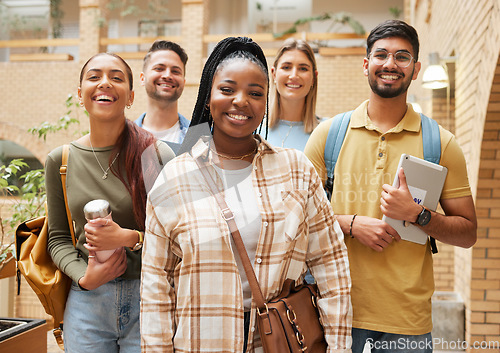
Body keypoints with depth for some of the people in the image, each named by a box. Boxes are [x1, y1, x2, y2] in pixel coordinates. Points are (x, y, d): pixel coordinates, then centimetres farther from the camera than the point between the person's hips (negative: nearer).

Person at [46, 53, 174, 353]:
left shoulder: (157, 155, -8)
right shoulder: (61, 160, 2)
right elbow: (58, 238, 8)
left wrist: (131, 238, -17)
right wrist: (84, 277, -8)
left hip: (148, 300, -2)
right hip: (87, 302, 2)